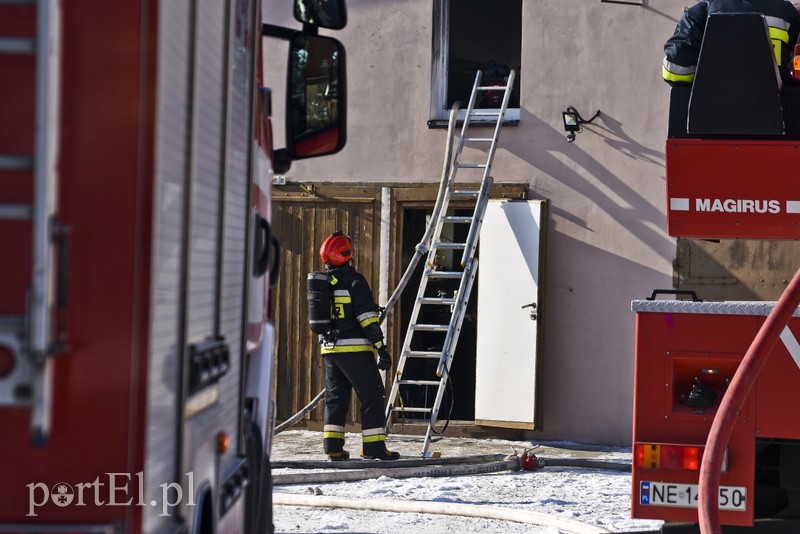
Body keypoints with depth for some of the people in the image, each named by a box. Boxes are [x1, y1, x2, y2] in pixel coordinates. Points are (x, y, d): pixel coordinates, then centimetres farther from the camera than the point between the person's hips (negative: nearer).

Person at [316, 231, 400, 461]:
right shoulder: (354, 280, -12)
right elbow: (368, 318, -17)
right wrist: (381, 347, -17)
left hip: (329, 349, 7)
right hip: (355, 348, -7)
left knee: (336, 396, 14)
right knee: (372, 395, -1)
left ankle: (332, 446, 9)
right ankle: (374, 446, -5)